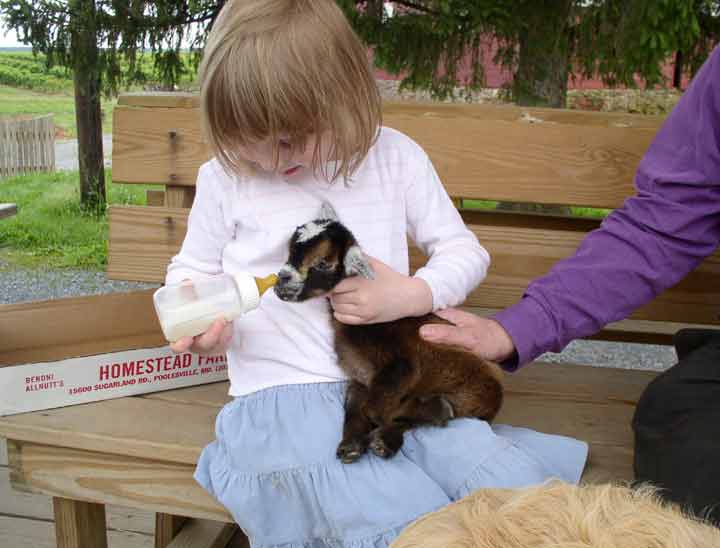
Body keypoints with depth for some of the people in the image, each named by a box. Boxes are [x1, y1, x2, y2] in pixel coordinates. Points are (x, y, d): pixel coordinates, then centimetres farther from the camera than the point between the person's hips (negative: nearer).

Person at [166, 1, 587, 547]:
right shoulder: (226, 177, 0)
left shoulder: (395, 157, 1)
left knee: (517, 491, -18)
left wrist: (411, 294, -13)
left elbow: (464, 252, 7)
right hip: (282, 397, -1)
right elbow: (192, 267, 15)